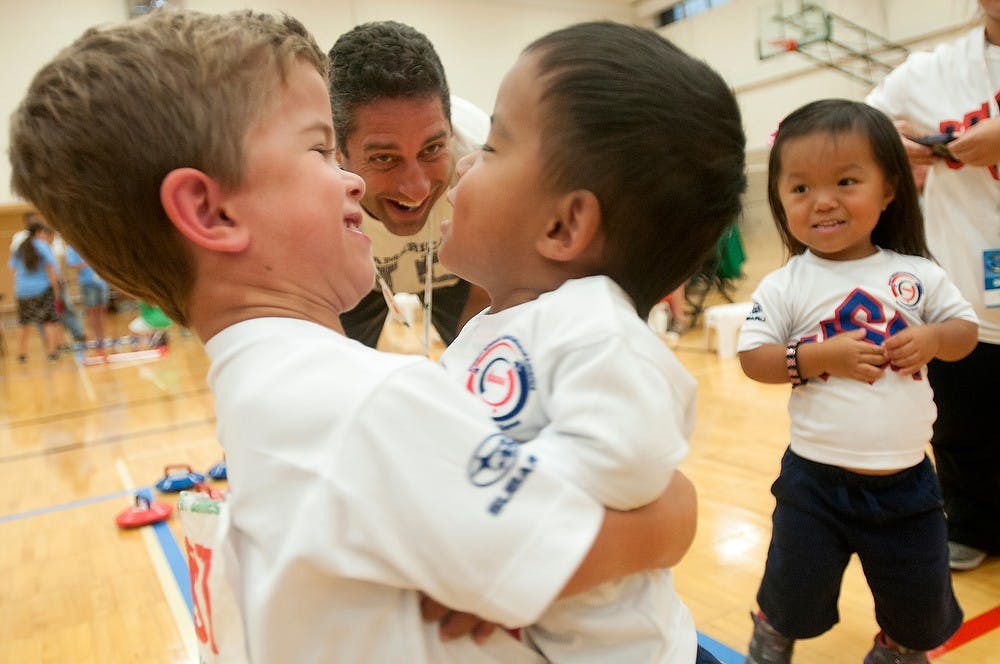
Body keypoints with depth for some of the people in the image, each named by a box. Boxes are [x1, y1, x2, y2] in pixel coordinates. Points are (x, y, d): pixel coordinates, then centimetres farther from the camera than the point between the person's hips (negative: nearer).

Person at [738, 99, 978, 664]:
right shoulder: (785, 287, -10)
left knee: (921, 600, 21)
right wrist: (820, 355, -25)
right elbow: (753, 358, -12)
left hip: (906, 478, 3)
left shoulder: (918, 275, -3)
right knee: (795, 595, 15)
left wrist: (932, 338, -15)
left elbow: (965, 329, 6)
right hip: (816, 478, -2)